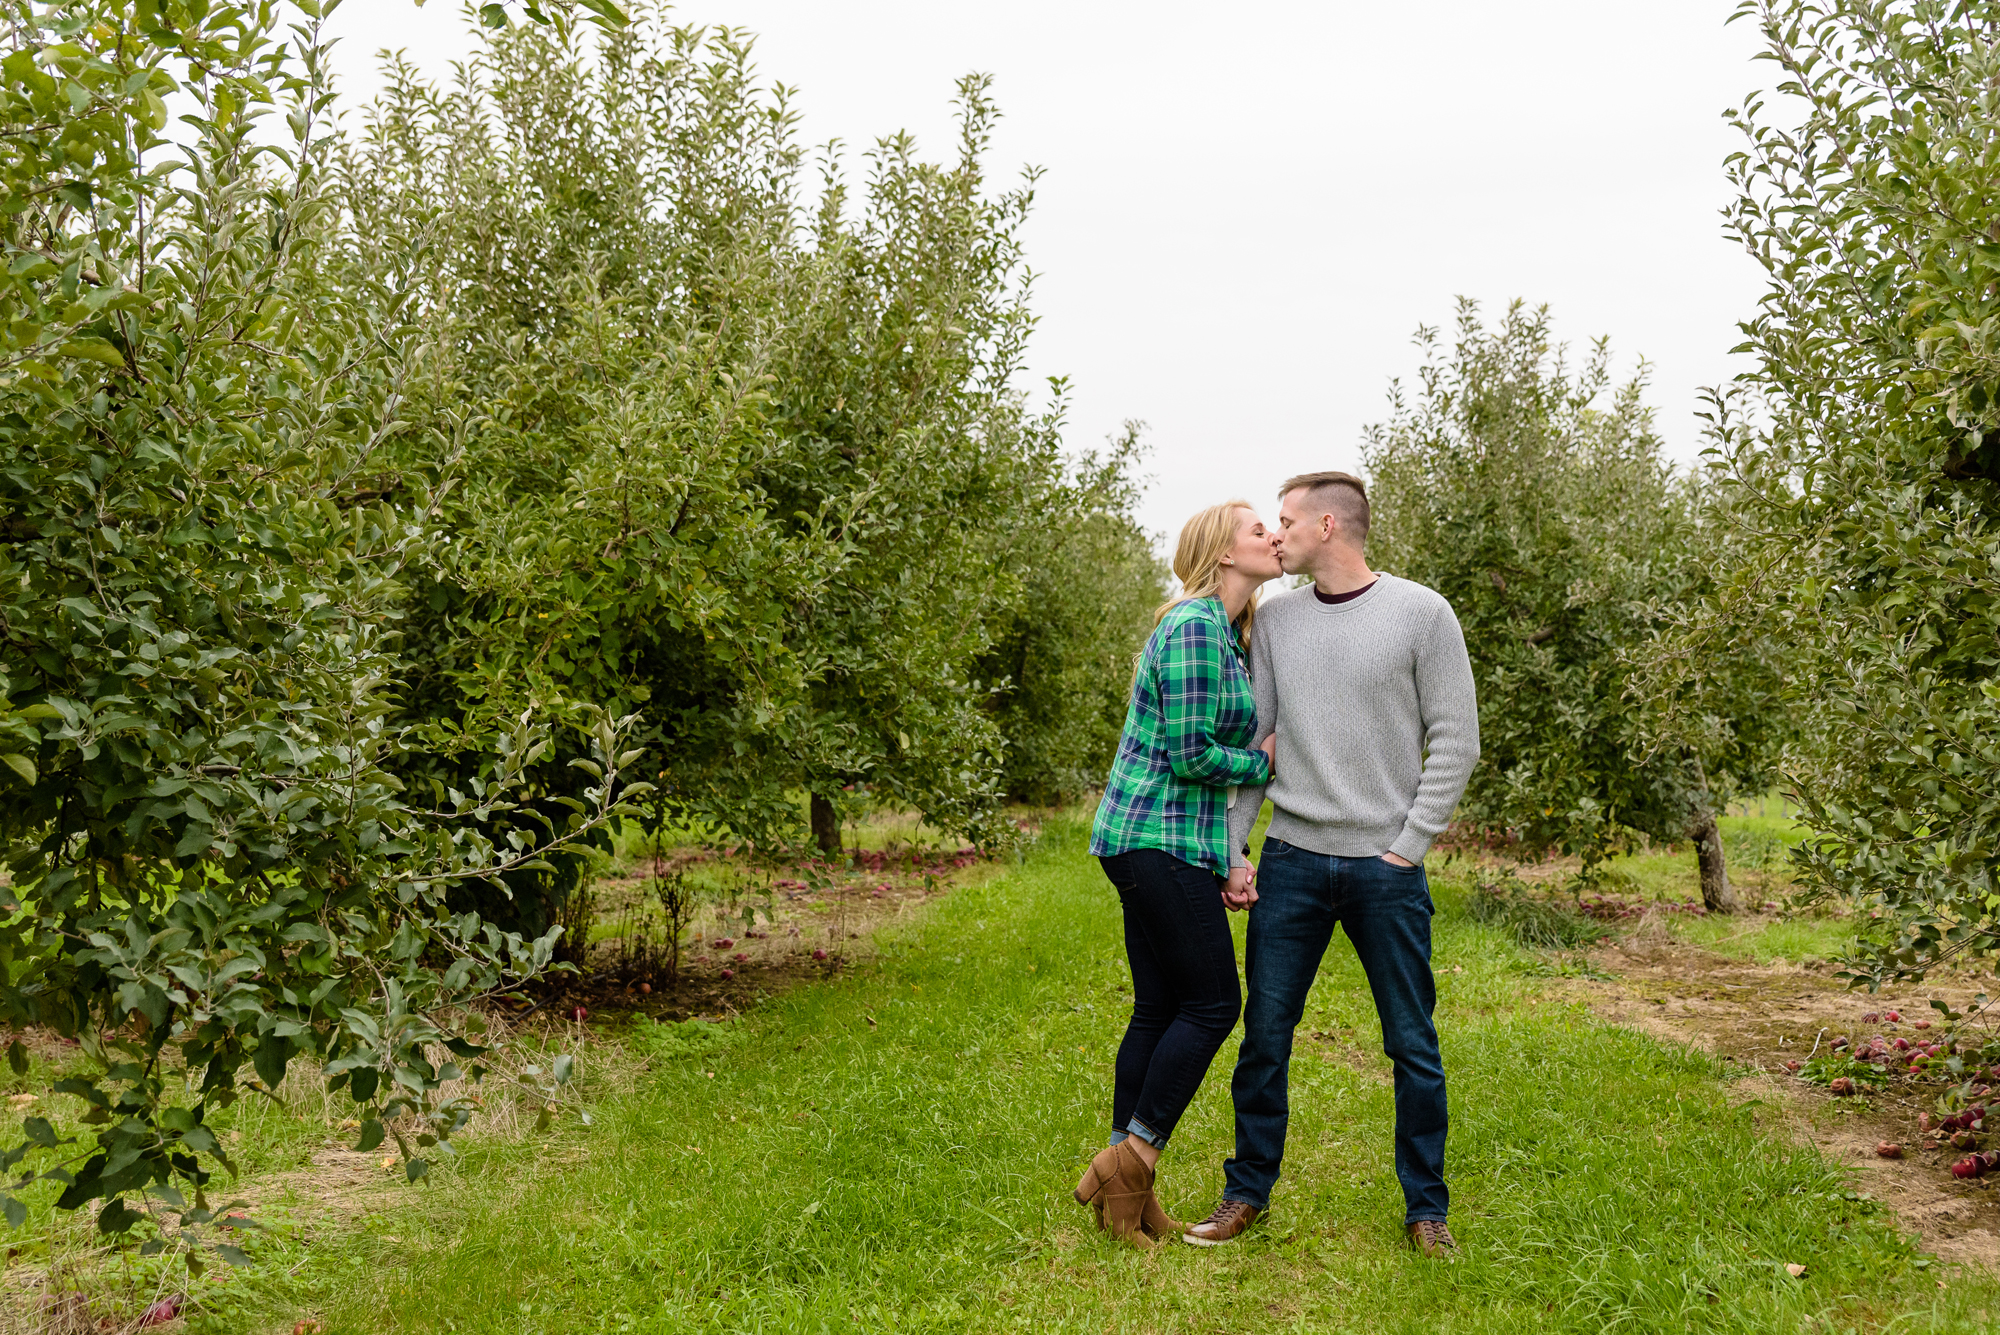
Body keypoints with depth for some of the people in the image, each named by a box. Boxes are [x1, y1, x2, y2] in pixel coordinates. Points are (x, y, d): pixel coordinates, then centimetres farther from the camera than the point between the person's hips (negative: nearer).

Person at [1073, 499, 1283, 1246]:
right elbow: (1190, 756, -19)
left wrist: (1223, 864, 14)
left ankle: (1125, 1187, 17)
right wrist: (1263, 763, -2)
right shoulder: (1194, 627, -14)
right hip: (1159, 840, -10)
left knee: (1160, 1009, 11)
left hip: (1173, 845, 10)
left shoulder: (1225, 634, 18)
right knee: (1211, 1004, -4)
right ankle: (1132, 1158, 3)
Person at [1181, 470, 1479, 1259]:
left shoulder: (1421, 614, -2)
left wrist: (1407, 847, -7)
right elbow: (1253, 741, 10)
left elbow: (1455, 741, -3)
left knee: (1413, 1046, 5)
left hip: (1387, 868, -3)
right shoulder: (1275, 619, 9)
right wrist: (1233, 847, 4)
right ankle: (1248, 1192, 21)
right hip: (1292, 860, 3)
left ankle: (1425, 1209, 20)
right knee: (1265, 1034, 6)